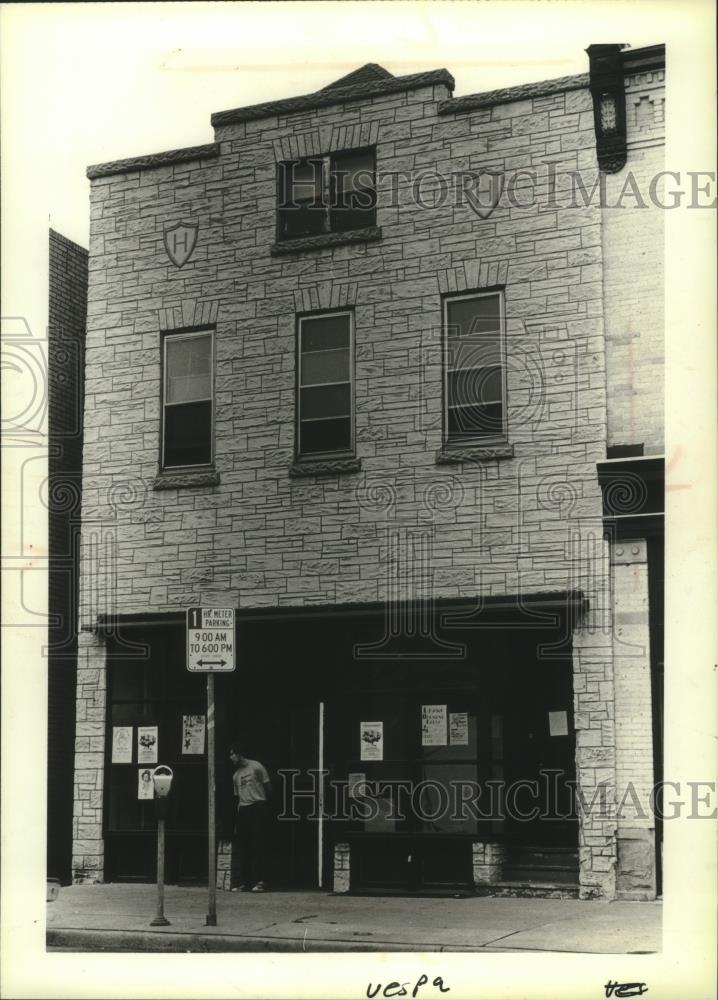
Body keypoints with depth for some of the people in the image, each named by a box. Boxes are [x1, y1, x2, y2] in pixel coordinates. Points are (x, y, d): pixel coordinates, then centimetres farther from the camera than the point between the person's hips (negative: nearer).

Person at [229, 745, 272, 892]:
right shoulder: (236, 775, 18)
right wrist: (237, 822, 16)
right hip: (243, 810, 6)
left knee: (258, 846, -9)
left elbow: (268, 788, 0)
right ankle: (245, 882, 8)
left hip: (258, 808, -6)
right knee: (243, 848, 4)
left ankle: (260, 881, -10)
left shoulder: (256, 767, -1)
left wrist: (265, 806, -5)